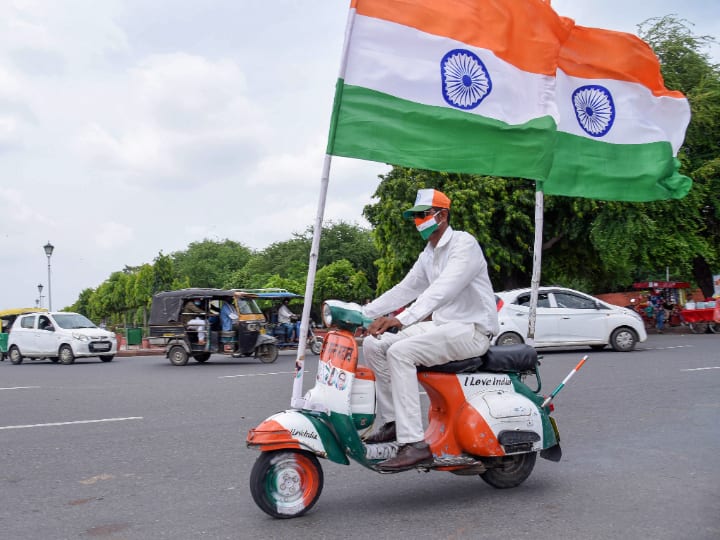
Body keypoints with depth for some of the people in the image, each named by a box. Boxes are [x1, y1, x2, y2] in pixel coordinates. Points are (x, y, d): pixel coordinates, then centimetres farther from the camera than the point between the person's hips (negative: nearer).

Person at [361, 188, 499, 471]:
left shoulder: (464, 243, -12)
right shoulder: (428, 254, 17)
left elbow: (442, 289, -27)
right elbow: (404, 289, 18)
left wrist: (401, 318, -39)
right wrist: (362, 313, 7)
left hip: (471, 330, -9)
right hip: (442, 325, 9)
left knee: (400, 352, -28)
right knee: (373, 345, -3)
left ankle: (414, 444, -29)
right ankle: (392, 422, -1)